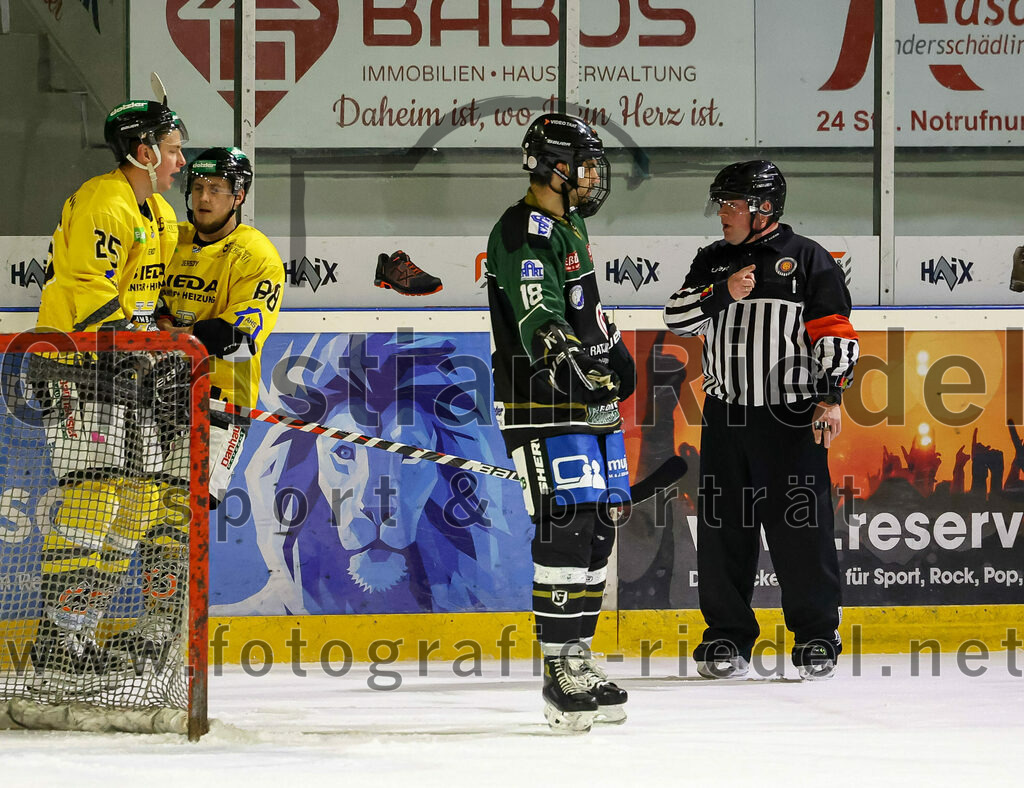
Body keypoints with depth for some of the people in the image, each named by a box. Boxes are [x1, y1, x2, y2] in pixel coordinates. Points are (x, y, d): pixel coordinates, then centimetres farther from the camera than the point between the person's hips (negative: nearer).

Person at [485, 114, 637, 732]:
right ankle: (562, 672, -13)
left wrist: (616, 351, 37)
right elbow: (539, 320, -27)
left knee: (598, 529, 10)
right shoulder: (523, 232, -14)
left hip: (590, 404, 10)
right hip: (544, 407, -10)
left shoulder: (570, 228, 18)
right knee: (567, 529, -15)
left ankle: (578, 661, 17)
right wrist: (572, 358, -40)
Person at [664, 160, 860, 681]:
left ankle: (817, 638, 6)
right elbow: (677, 317, 5)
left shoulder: (807, 260, 1)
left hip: (792, 418, -4)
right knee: (724, 530, 3)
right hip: (725, 417, 4)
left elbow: (834, 331, -3)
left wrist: (830, 396, -12)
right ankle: (727, 637, 13)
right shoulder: (712, 261, 14)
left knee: (802, 530, -5)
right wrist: (722, 293, -11)